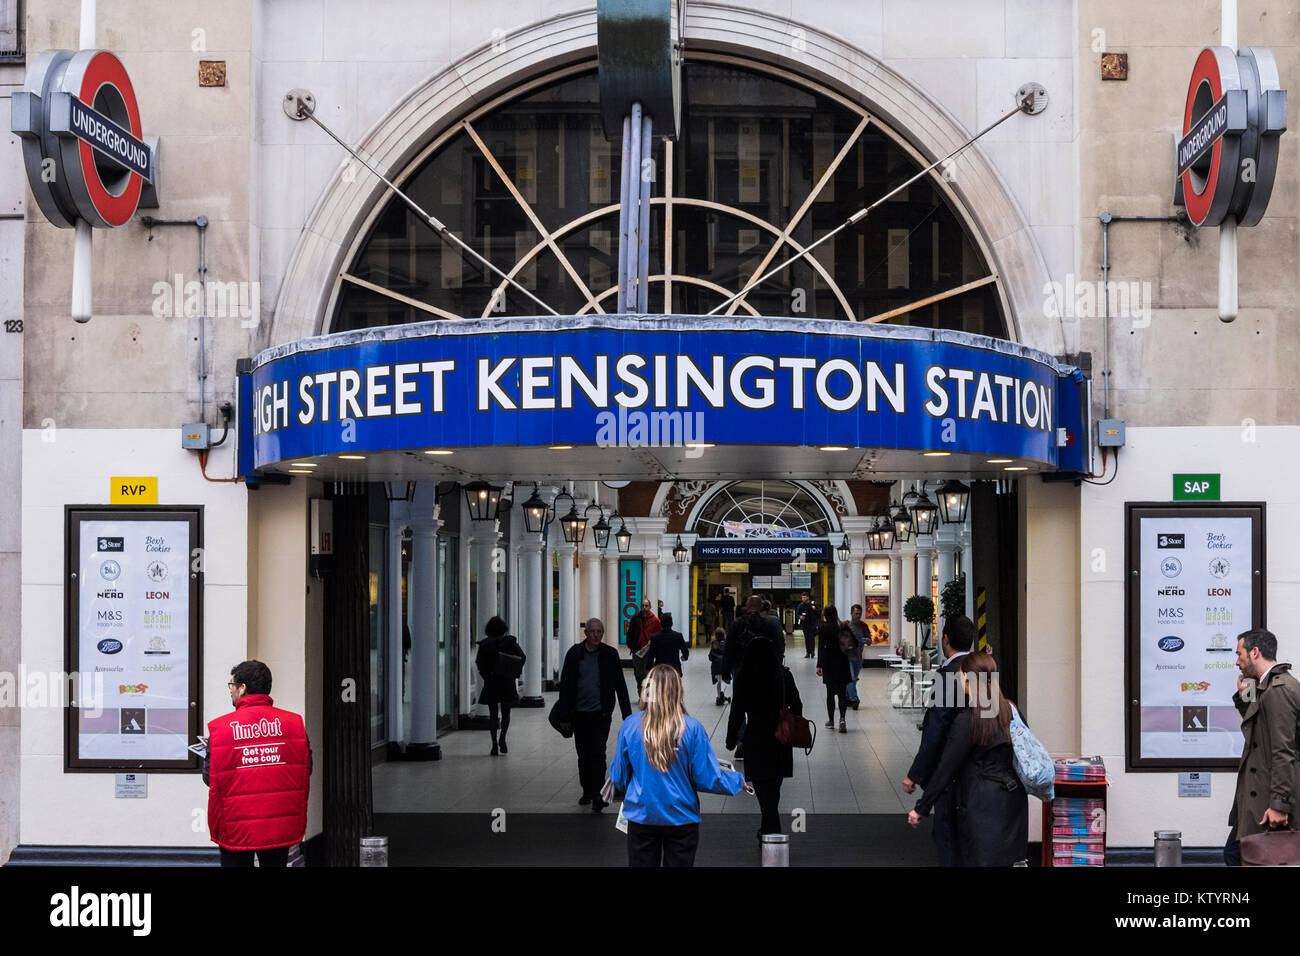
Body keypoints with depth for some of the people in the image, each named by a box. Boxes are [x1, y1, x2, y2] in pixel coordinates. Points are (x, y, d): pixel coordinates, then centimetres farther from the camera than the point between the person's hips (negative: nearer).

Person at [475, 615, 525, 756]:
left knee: (493, 715, 7)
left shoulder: (484, 644, 0)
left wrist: (486, 675, 5)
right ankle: (503, 736, -12)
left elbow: (479, 663, -7)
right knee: (506, 712, 13)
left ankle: (494, 746, 2)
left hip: (490, 683, 0)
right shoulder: (509, 641, -1)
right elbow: (522, 657, -10)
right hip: (507, 681, 0)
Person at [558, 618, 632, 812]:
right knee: (583, 755, 12)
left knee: (597, 754, -10)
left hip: (601, 714, -2)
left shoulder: (610, 655, 0)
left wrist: (627, 715, 2)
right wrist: (565, 715, -1)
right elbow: (565, 685, 3)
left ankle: (598, 797, -11)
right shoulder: (574, 654, 1)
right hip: (579, 714, 2)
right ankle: (587, 791, 28)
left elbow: (620, 686, 4)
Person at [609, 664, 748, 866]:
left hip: (641, 817, 1)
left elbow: (618, 777, 1)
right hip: (681, 818, -1)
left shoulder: (630, 725, -8)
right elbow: (708, 778, -8)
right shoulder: (692, 728, -12)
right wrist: (738, 781, 11)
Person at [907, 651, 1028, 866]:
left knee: (980, 859, 0)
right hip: (1013, 800, 6)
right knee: (1005, 860, 14)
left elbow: (946, 769, -12)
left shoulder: (966, 720, -14)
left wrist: (921, 808, -6)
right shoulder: (1011, 711, 3)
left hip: (982, 806, -6)